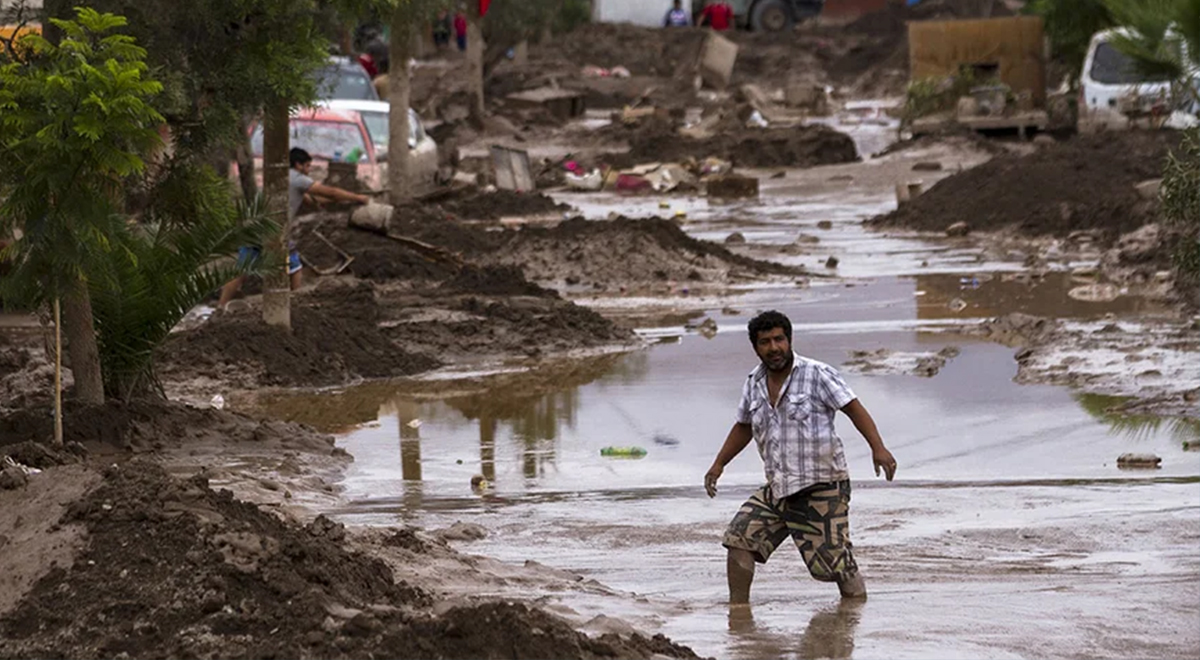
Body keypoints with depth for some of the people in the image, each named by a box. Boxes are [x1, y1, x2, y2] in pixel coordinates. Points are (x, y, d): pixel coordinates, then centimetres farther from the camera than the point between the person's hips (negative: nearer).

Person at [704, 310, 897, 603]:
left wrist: (878, 448, -24)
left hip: (822, 489, -6)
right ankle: (738, 609, -1)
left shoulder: (817, 375, -8)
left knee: (833, 560, -7)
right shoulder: (754, 384, 10)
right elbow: (743, 427, 26)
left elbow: (853, 408, -11)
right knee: (739, 539, -7)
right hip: (778, 489, 6)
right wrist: (718, 465, 24)